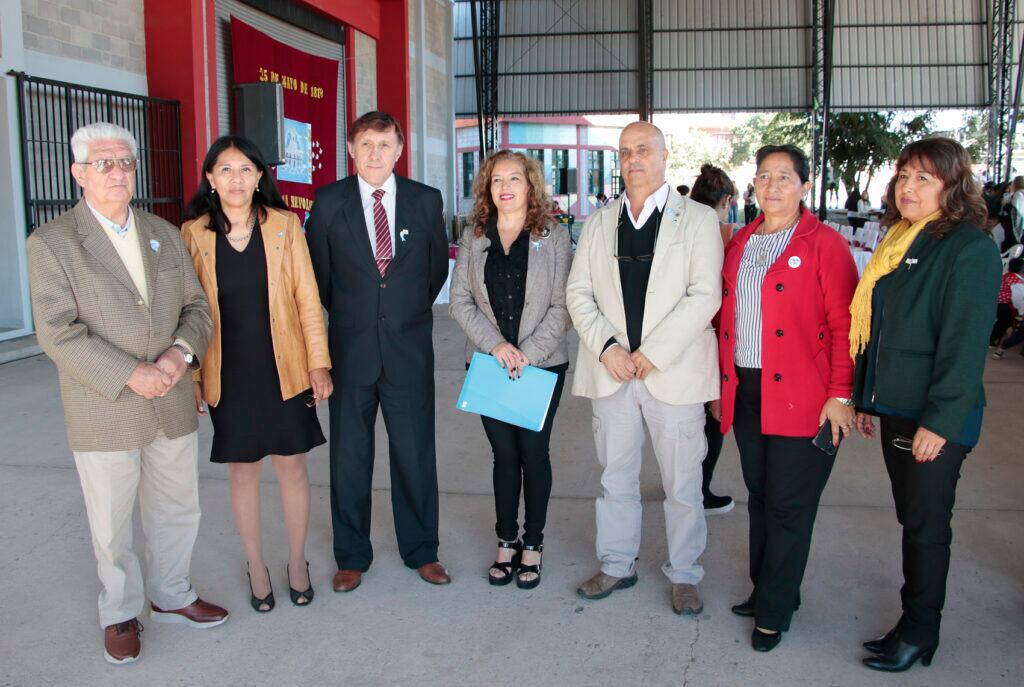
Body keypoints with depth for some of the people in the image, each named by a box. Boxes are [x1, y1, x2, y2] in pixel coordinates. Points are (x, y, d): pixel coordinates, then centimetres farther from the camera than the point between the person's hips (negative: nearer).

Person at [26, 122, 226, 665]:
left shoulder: (164, 234, 9)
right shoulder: (51, 243, -7)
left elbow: (196, 306, 8)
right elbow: (58, 333, -14)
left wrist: (180, 353, -12)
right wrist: (130, 374, -21)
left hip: (172, 405, 5)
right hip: (104, 414, -4)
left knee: (177, 511, 17)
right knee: (111, 526, 10)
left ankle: (170, 596, 38)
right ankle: (120, 614, 31)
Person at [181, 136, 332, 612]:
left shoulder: (284, 225, -2)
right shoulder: (193, 234, -1)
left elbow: (307, 297, -1)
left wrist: (319, 362, -4)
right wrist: (191, 376, 0)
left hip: (284, 371, 0)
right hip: (228, 374, 0)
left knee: (292, 466, 7)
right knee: (243, 470, 10)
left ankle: (297, 562, 27)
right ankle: (256, 565, 28)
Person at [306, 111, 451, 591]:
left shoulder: (426, 201, 1)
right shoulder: (328, 202, -2)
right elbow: (319, 274, 8)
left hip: (409, 349, 1)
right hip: (350, 349, 0)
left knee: (415, 453, 8)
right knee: (349, 457, 9)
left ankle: (421, 551, 25)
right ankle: (352, 557, 25)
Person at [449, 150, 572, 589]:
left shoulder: (553, 238, -1)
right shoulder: (473, 238, 6)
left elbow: (561, 306, -6)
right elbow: (459, 301, 2)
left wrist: (528, 354, -14)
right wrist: (495, 344, -12)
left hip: (542, 364, -2)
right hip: (490, 363, 2)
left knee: (534, 453, 4)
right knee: (504, 454, 8)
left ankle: (532, 544, 18)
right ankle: (506, 541, 21)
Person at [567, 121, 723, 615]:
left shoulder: (698, 219, 1)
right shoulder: (598, 223, 13)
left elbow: (704, 296, -8)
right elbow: (578, 292, 8)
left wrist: (653, 352, -14)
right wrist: (605, 345, -8)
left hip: (674, 373, -3)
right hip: (611, 371, 4)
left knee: (683, 483, 5)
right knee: (614, 476, 13)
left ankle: (684, 574, 22)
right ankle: (617, 565, 29)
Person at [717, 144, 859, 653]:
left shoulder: (824, 245, -5)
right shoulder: (739, 244, 13)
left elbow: (844, 326, -9)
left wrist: (840, 395, -14)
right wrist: (723, 381, 11)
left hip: (800, 398, -5)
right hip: (745, 395, 6)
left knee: (787, 506, 1)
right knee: (759, 497, 15)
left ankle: (774, 612, 15)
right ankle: (766, 589, 30)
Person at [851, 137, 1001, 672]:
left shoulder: (970, 248, -14)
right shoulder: (898, 242, 11)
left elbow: (964, 343, -18)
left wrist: (940, 421, -20)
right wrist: (865, 397, 16)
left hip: (936, 418, -7)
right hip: (895, 408, 7)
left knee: (926, 524, 4)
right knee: (911, 519, 15)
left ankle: (919, 633, 20)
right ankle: (913, 622, 28)